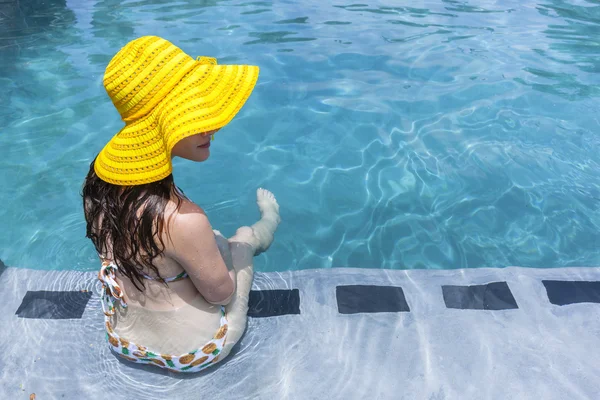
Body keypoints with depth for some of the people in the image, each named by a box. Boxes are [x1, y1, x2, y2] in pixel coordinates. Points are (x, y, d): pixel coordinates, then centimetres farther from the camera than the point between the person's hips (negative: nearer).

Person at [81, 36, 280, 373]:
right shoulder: (183, 220, -42)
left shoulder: (100, 175, -19)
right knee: (246, 236, 16)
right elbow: (221, 293, -22)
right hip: (193, 353, -4)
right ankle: (271, 220, 49)